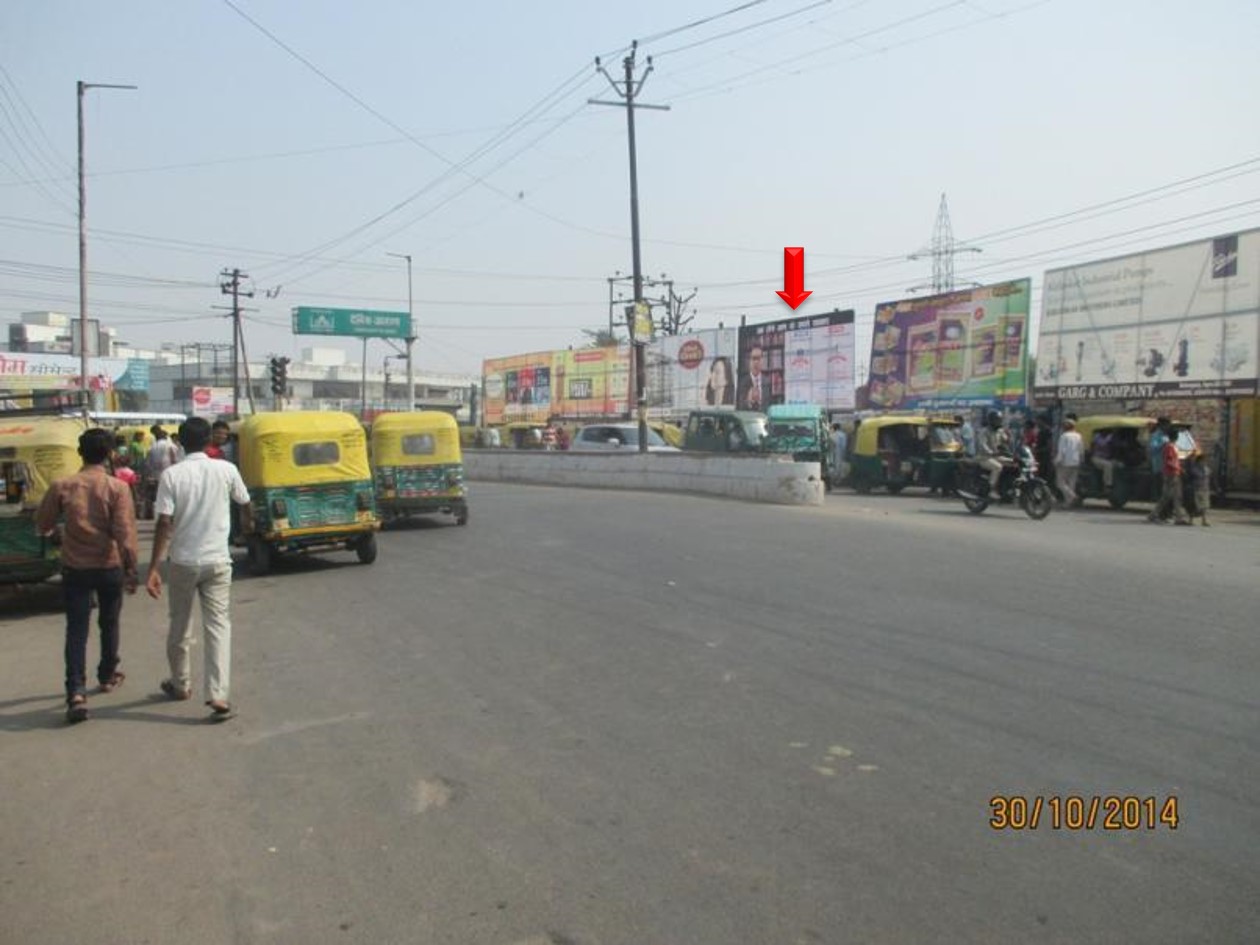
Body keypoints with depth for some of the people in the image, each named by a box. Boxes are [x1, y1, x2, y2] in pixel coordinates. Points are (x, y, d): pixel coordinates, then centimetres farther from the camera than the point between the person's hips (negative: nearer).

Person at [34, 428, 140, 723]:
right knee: (109, 623, 19)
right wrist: (131, 568, -9)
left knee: (76, 629, 0)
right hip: (109, 567, 0)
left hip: (75, 568, 0)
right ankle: (107, 676, 36)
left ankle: (76, 693, -13)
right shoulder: (117, 488, -12)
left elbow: (42, 526, 5)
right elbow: (125, 533, -16)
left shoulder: (62, 486, -6)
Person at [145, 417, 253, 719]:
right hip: (217, 560, 0)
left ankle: (180, 684, 35)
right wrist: (247, 522, 38)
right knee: (218, 626, 1)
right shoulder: (226, 470, -3)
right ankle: (219, 695, -8)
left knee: (180, 625, 17)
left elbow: (164, 523, -13)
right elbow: (244, 502, 15)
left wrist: (153, 568, -11)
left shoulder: (172, 474, -8)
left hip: (182, 561, 0)